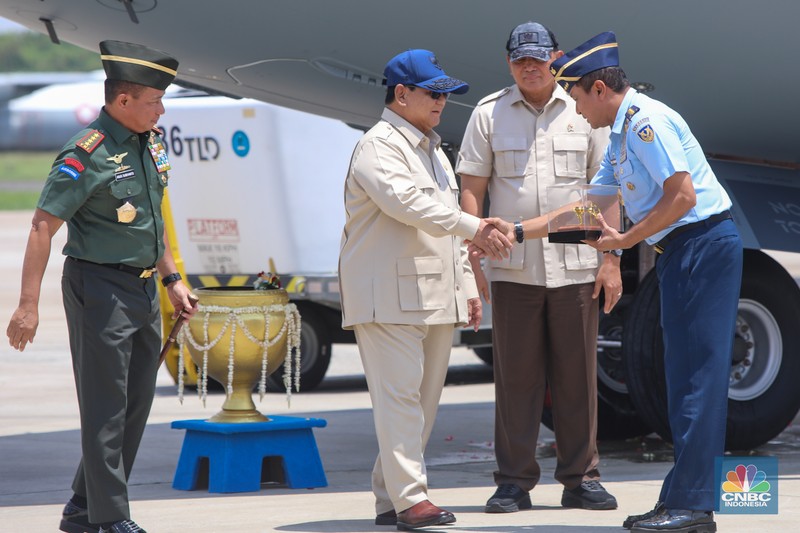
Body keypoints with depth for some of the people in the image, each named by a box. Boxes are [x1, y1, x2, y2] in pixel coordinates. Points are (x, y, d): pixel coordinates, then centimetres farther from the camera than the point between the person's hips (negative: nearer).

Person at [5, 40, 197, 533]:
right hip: (99, 288, -9)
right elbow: (43, 227, -17)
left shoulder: (150, 142, 9)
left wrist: (172, 279, 21)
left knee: (137, 404, 11)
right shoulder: (88, 155, -17)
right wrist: (29, 305, -21)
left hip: (143, 289, 9)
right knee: (105, 407, -5)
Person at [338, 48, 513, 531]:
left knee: (424, 398, 7)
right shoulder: (379, 146, -7)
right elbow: (408, 202, -23)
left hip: (436, 296, 9)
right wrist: (475, 228, -27)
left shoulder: (433, 151, 23)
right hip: (389, 296, -9)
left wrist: (467, 286, 21)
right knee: (399, 395, -13)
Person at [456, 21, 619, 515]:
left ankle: (581, 478, 10)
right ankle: (515, 482, 5)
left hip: (575, 266, 1)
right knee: (516, 377, 0)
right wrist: (474, 256, -4)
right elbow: (471, 188, 5)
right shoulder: (489, 114, 7)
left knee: (578, 376, 2)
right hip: (512, 266, 0)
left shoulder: (583, 112, 9)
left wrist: (611, 259, 3)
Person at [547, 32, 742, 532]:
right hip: (680, 252, 10)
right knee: (685, 376, 11)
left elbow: (682, 195, -20)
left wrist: (624, 241, -11)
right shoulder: (621, 133, 18)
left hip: (703, 243, -10)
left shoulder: (646, 121, -14)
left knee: (698, 374, -11)